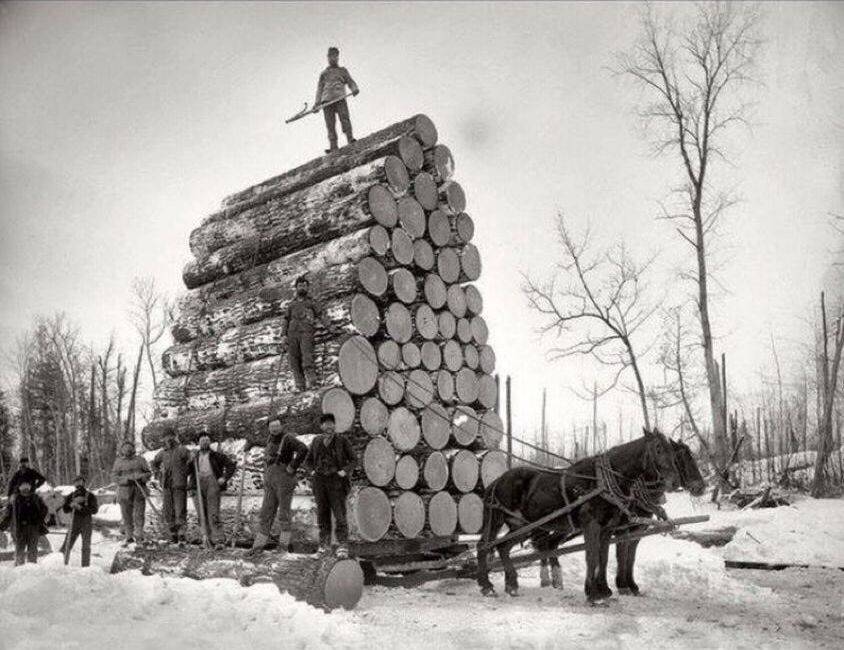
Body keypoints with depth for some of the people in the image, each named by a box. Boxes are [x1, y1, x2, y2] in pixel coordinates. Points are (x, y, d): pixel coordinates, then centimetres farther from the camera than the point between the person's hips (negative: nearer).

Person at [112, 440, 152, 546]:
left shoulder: (140, 460, 11)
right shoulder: (118, 462, 9)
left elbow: (148, 473, 9)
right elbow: (115, 477, 1)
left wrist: (141, 477, -12)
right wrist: (127, 479, -15)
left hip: (139, 491, 0)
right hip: (124, 491, 0)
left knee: (139, 513, -4)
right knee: (126, 515, 2)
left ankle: (138, 534, 4)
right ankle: (128, 536, 12)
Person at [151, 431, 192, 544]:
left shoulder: (182, 450, -3)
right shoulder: (162, 453, 13)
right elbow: (154, 463, 30)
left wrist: (185, 472, -3)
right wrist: (158, 474, 18)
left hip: (179, 485, -5)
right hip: (167, 486, 5)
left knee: (180, 510, -9)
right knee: (168, 511, 6)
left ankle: (181, 533, -9)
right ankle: (173, 534, 13)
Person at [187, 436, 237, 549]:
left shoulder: (216, 456, 6)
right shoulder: (196, 458, 20)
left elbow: (231, 464, 4)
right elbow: (192, 473, 23)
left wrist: (225, 478, -4)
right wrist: (190, 487, 10)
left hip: (212, 483, -5)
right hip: (199, 485, 5)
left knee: (213, 514, -12)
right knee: (202, 513, 3)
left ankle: (218, 540, -13)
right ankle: (209, 538, 12)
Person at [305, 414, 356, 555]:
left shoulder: (342, 440, -3)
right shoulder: (317, 441, 8)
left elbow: (353, 460, 0)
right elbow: (308, 460, 18)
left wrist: (344, 471, -15)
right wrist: (315, 470, 0)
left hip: (337, 481, -4)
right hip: (320, 482, 4)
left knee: (339, 513, -10)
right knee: (322, 512, 5)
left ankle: (342, 545, -8)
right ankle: (325, 543, 16)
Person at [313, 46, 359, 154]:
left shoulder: (343, 71, 25)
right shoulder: (324, 73, 27)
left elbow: (350, 82, 14)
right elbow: (320, 88, 24)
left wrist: (355, 89, -10)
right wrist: (316, 104, 13)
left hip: (340, 98, -1)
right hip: (327, 100, 1)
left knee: (345, 118, -21)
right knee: (330, 124, -9)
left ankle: (350, 139, -28)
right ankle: (333, 147, -15)